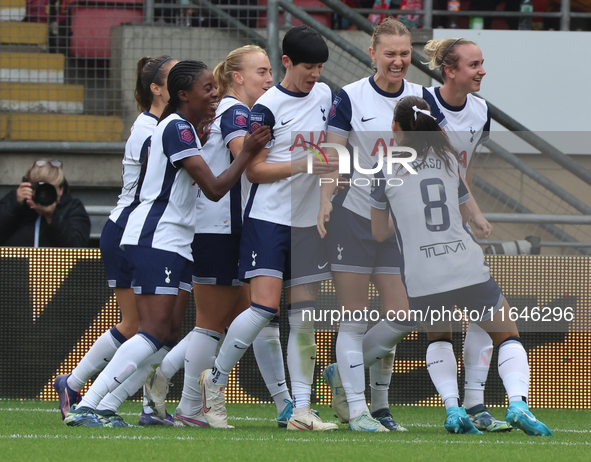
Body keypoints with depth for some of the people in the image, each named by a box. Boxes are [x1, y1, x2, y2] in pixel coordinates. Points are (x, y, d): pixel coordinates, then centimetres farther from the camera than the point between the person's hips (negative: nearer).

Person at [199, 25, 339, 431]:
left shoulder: (324, 95, 9)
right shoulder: (267, 107, -10)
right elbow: (254, 169, -12)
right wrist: (305, 164, -20)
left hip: (308, 222, 6)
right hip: (269, 218, -6)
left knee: (305, 316, 2)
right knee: (264, 309, -16)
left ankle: (301, 409, 1)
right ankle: (215, 381, 2)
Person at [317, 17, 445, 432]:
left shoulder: (422, 99, 6)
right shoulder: (350, 98, -4)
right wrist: (325, 201, -19)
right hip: (354, 216, -4)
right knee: (355, 319, -3)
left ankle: (343, 374, 22)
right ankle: (357, 410, 2)